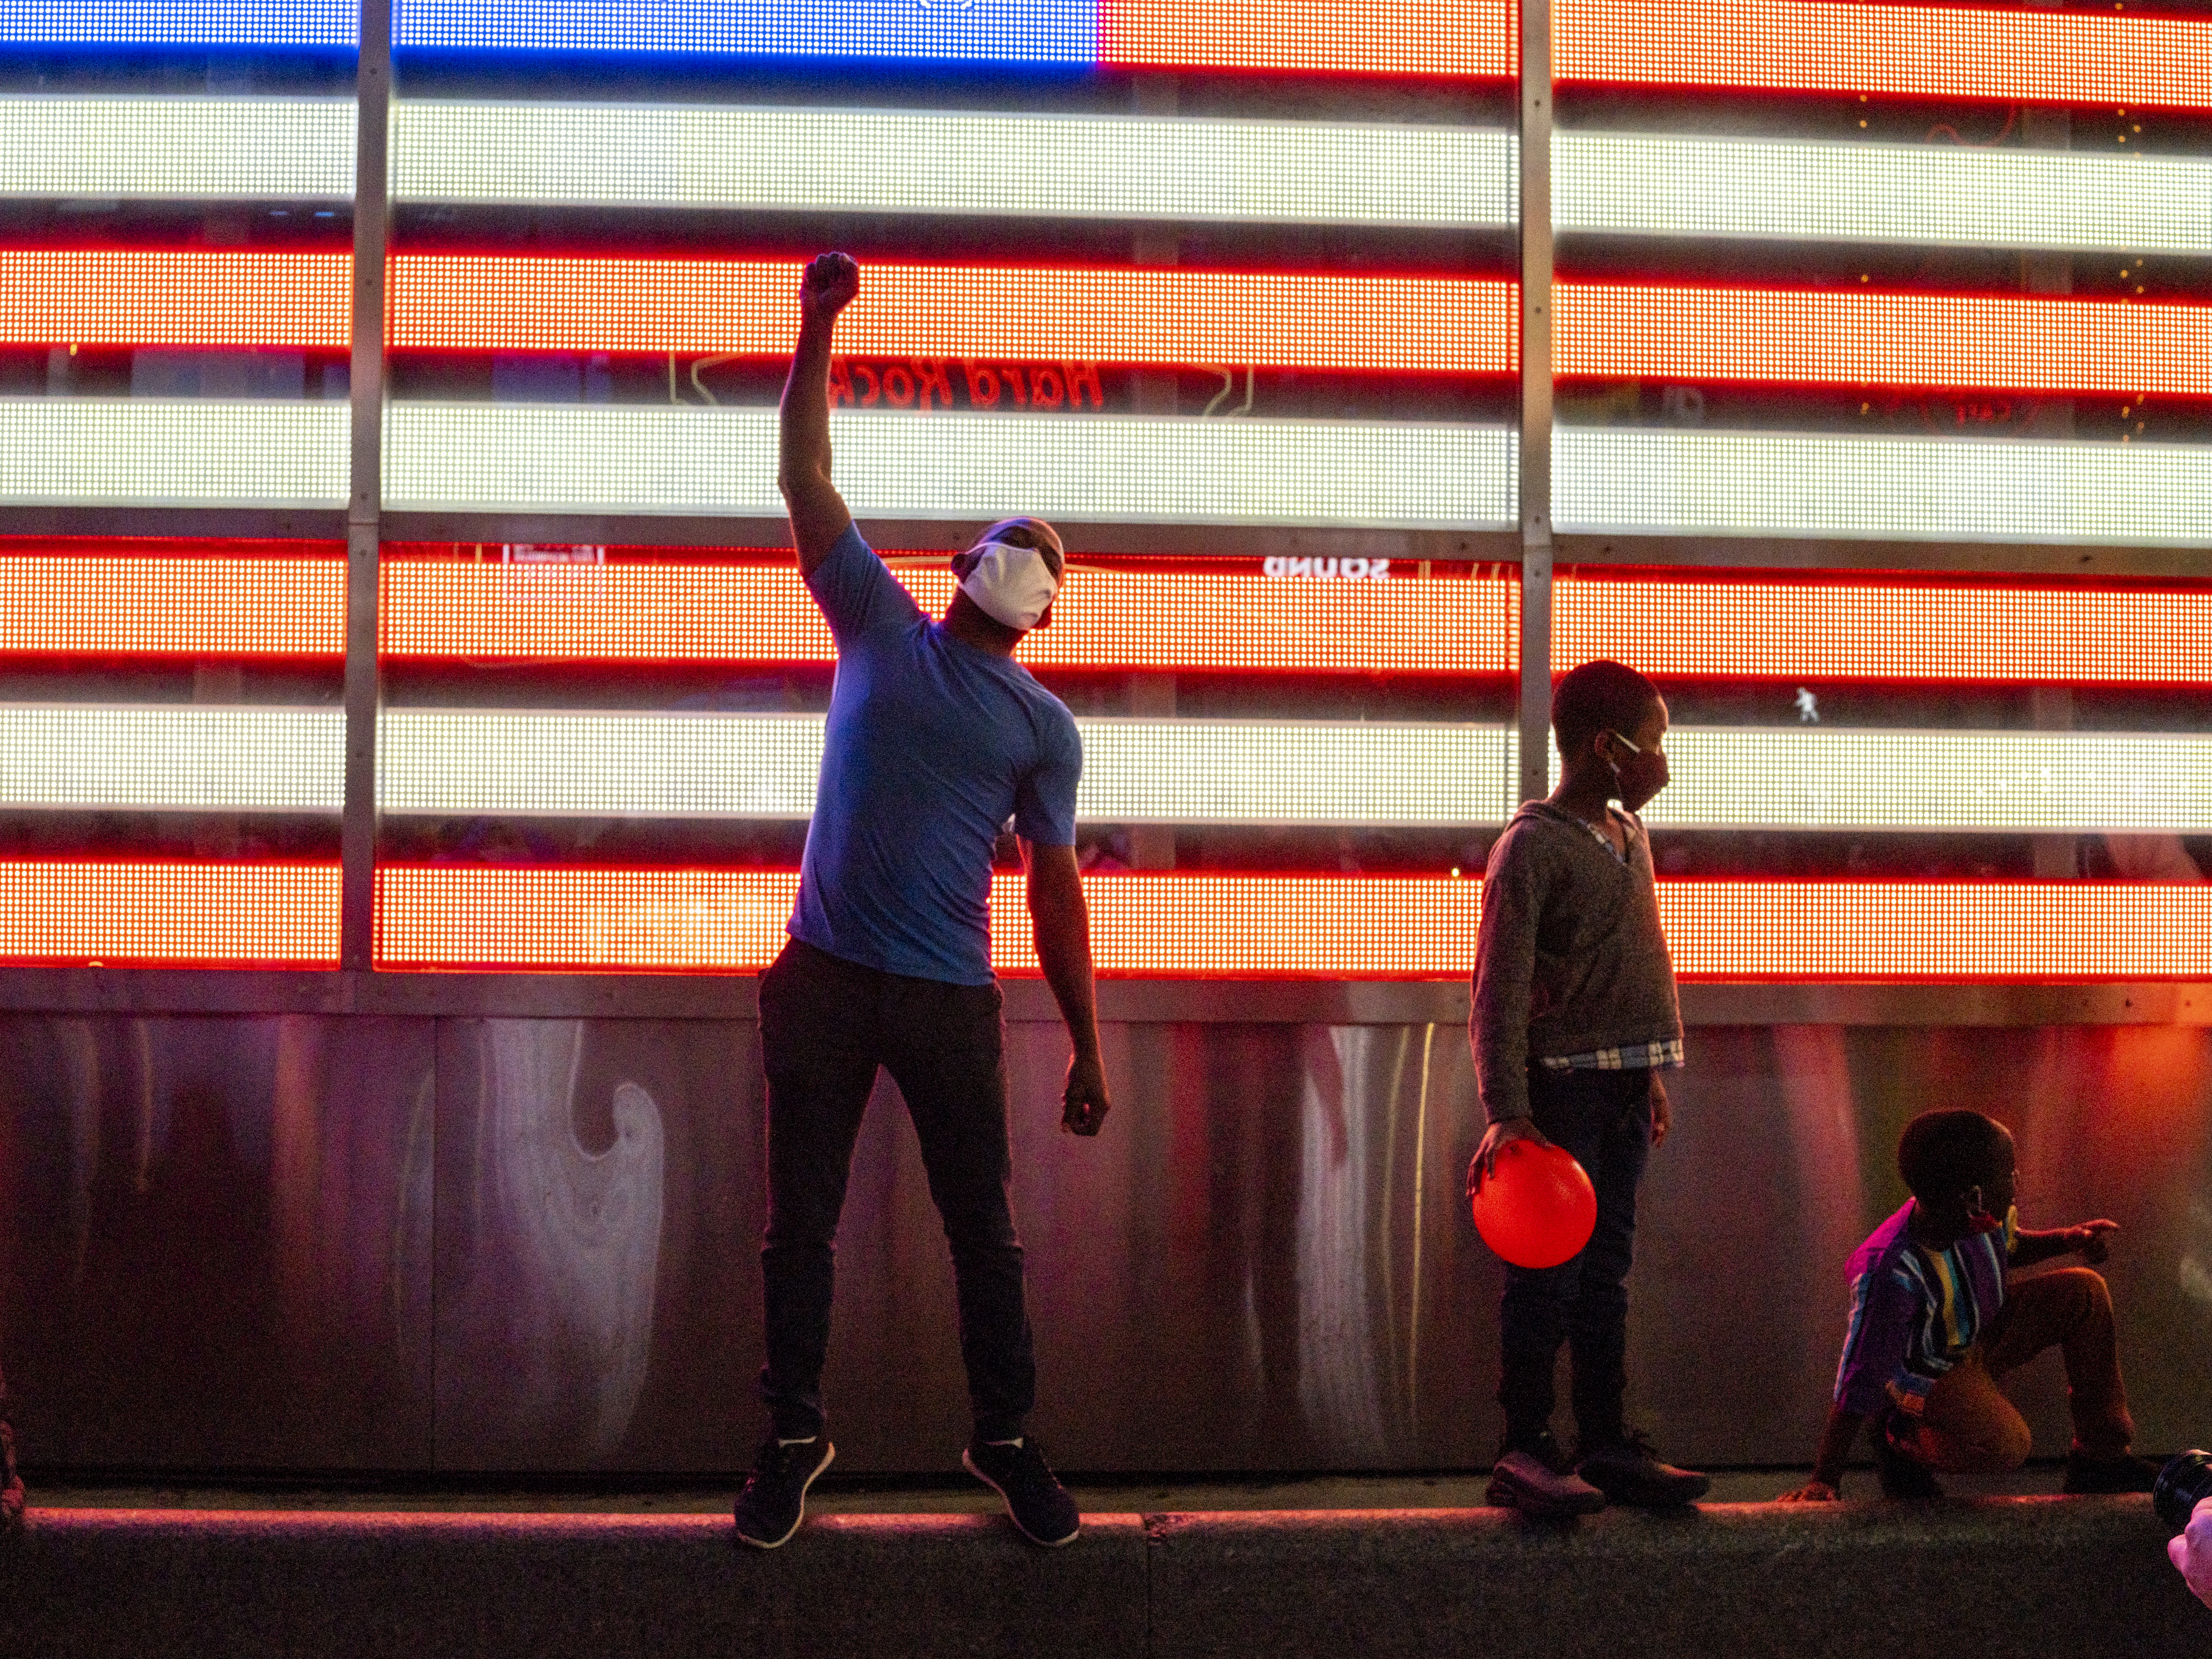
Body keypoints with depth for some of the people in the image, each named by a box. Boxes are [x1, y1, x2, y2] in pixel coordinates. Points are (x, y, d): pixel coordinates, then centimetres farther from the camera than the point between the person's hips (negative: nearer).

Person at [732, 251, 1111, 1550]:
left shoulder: (1044, 725, 5)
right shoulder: (881, 628, 7)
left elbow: (1056, 885, 5)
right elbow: (807, 479, 0)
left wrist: (1089, 1049, 0)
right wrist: (817, 333, -9)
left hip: (950, 999, 0)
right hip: (823, 977, 1)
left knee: (984, 1231, 6)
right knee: (802, 1225, 7)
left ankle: (1008, 1439, 21)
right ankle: (796, 1435, 20)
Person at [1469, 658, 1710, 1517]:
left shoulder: (1630, 837, 13)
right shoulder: (1532, 847, -12)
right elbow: (1500, 992, -15)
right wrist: (1507, 1111, -21)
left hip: (1623, 1088, 8)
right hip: (1561, 1089, -8)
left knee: (1606, 1271, 12)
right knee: (1547, 1278, -5)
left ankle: (1606, 1445, 18)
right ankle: (1522, 1454, 2)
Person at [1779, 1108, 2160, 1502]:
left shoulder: (1982, 1215, -18)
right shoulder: (1892, 1272, -40)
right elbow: (1860, 1381, -33)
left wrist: (2070, 1239, -6)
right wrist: (1825, 1480, -28)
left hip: (1983, 1329, 8)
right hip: (1932, 1373, -8)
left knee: (2085, 1290, -5)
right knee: (2005, 1445, -30)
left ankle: (2102, 1456, 7)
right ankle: (1901, 1440, 2)